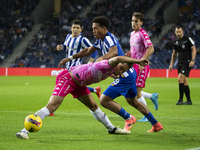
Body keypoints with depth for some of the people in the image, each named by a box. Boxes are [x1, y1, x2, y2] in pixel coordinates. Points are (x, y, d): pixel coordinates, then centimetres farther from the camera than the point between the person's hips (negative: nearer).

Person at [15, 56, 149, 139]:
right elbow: (117, 59, -48)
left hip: (78, 83, 10)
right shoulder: (107, 66, -25)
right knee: (52, 106, -21)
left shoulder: (111, 71, 4)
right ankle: (24, 131, -26)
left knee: (93, 106, 17)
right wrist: (137, 61, -47)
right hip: (67, 78, -10)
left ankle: (111, 128, 35)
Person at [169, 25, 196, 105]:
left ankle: (180, 99, -14)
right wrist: (171, 64, 18)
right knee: (184, 82, 5)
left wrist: (192, 60, -15)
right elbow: (174, 53, 23)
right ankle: (189, 100, 11)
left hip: (187, 63, -7)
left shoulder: (187, 39, -6)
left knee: (180, 78, -18)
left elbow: (194, 49, -6)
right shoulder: (176, 42, 13)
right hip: (180, 63, 7)